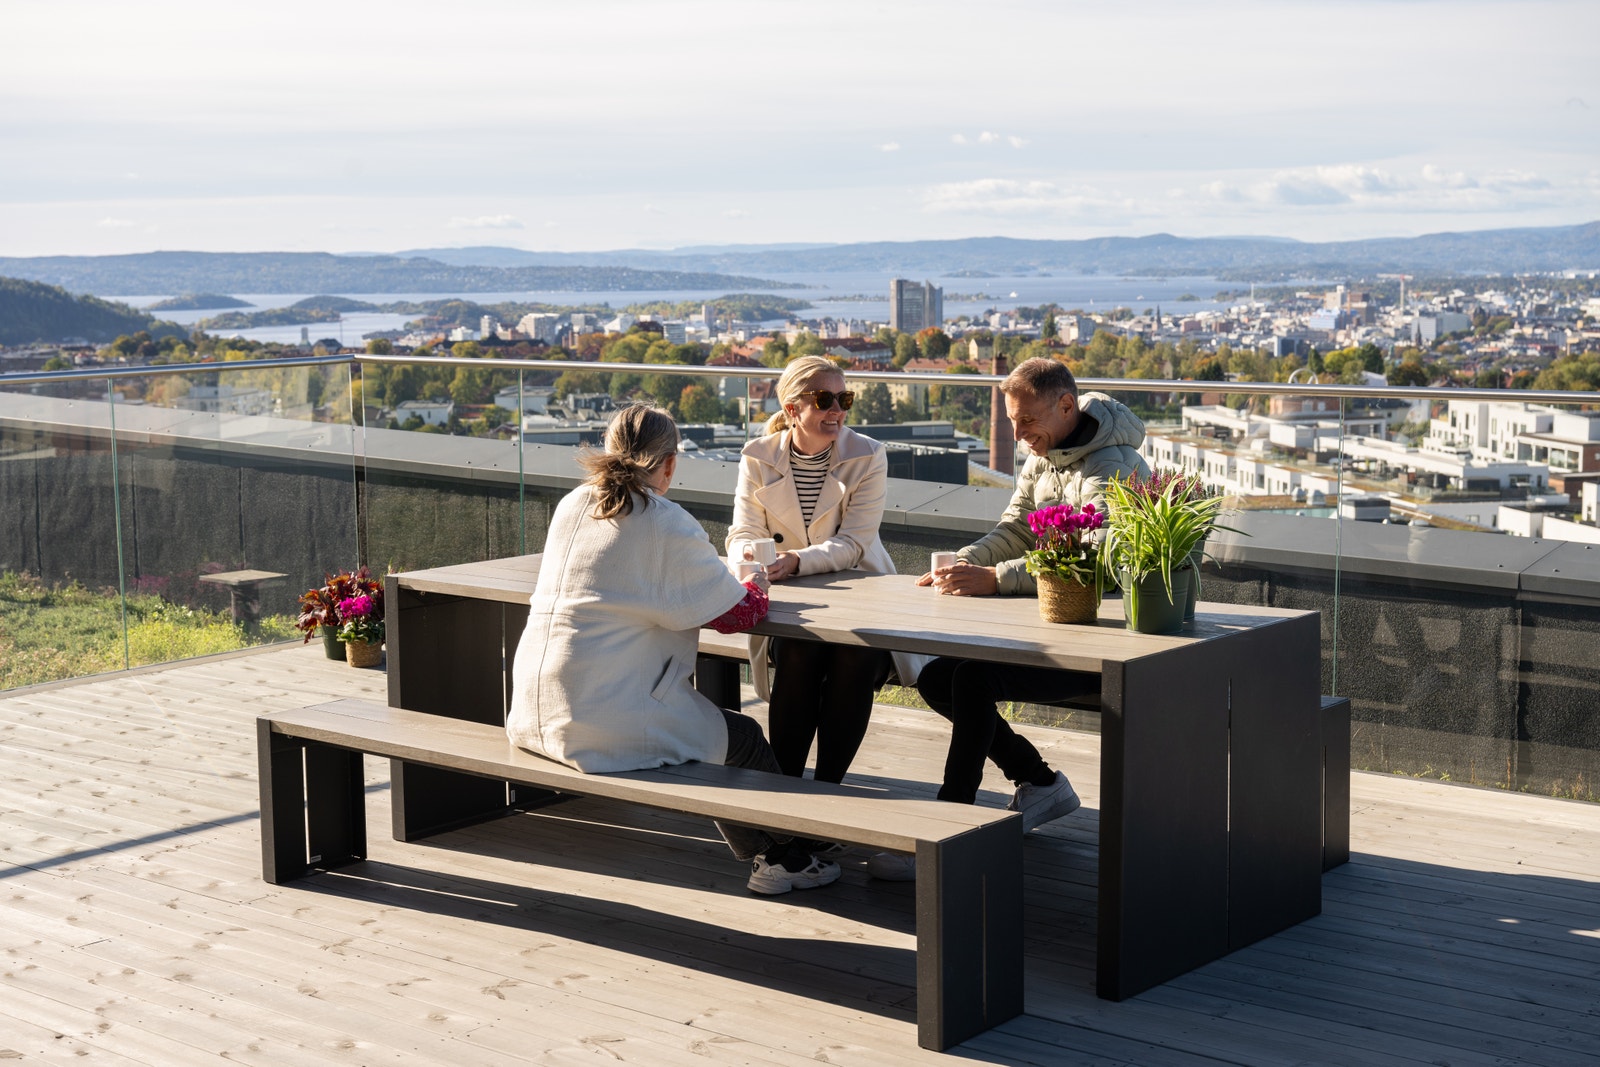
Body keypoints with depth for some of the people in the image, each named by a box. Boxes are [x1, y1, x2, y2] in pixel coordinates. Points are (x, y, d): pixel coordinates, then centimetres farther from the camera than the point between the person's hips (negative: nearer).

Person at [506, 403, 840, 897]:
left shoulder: (571, 506, 7)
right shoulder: (669, 527, -14)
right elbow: (738, 614, -7)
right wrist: (756, 584, 15)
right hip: (607, 730, -8)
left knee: (710, 718, 28)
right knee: (746, 739, 16)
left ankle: (759, 853, 38)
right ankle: (787, 861, 32)